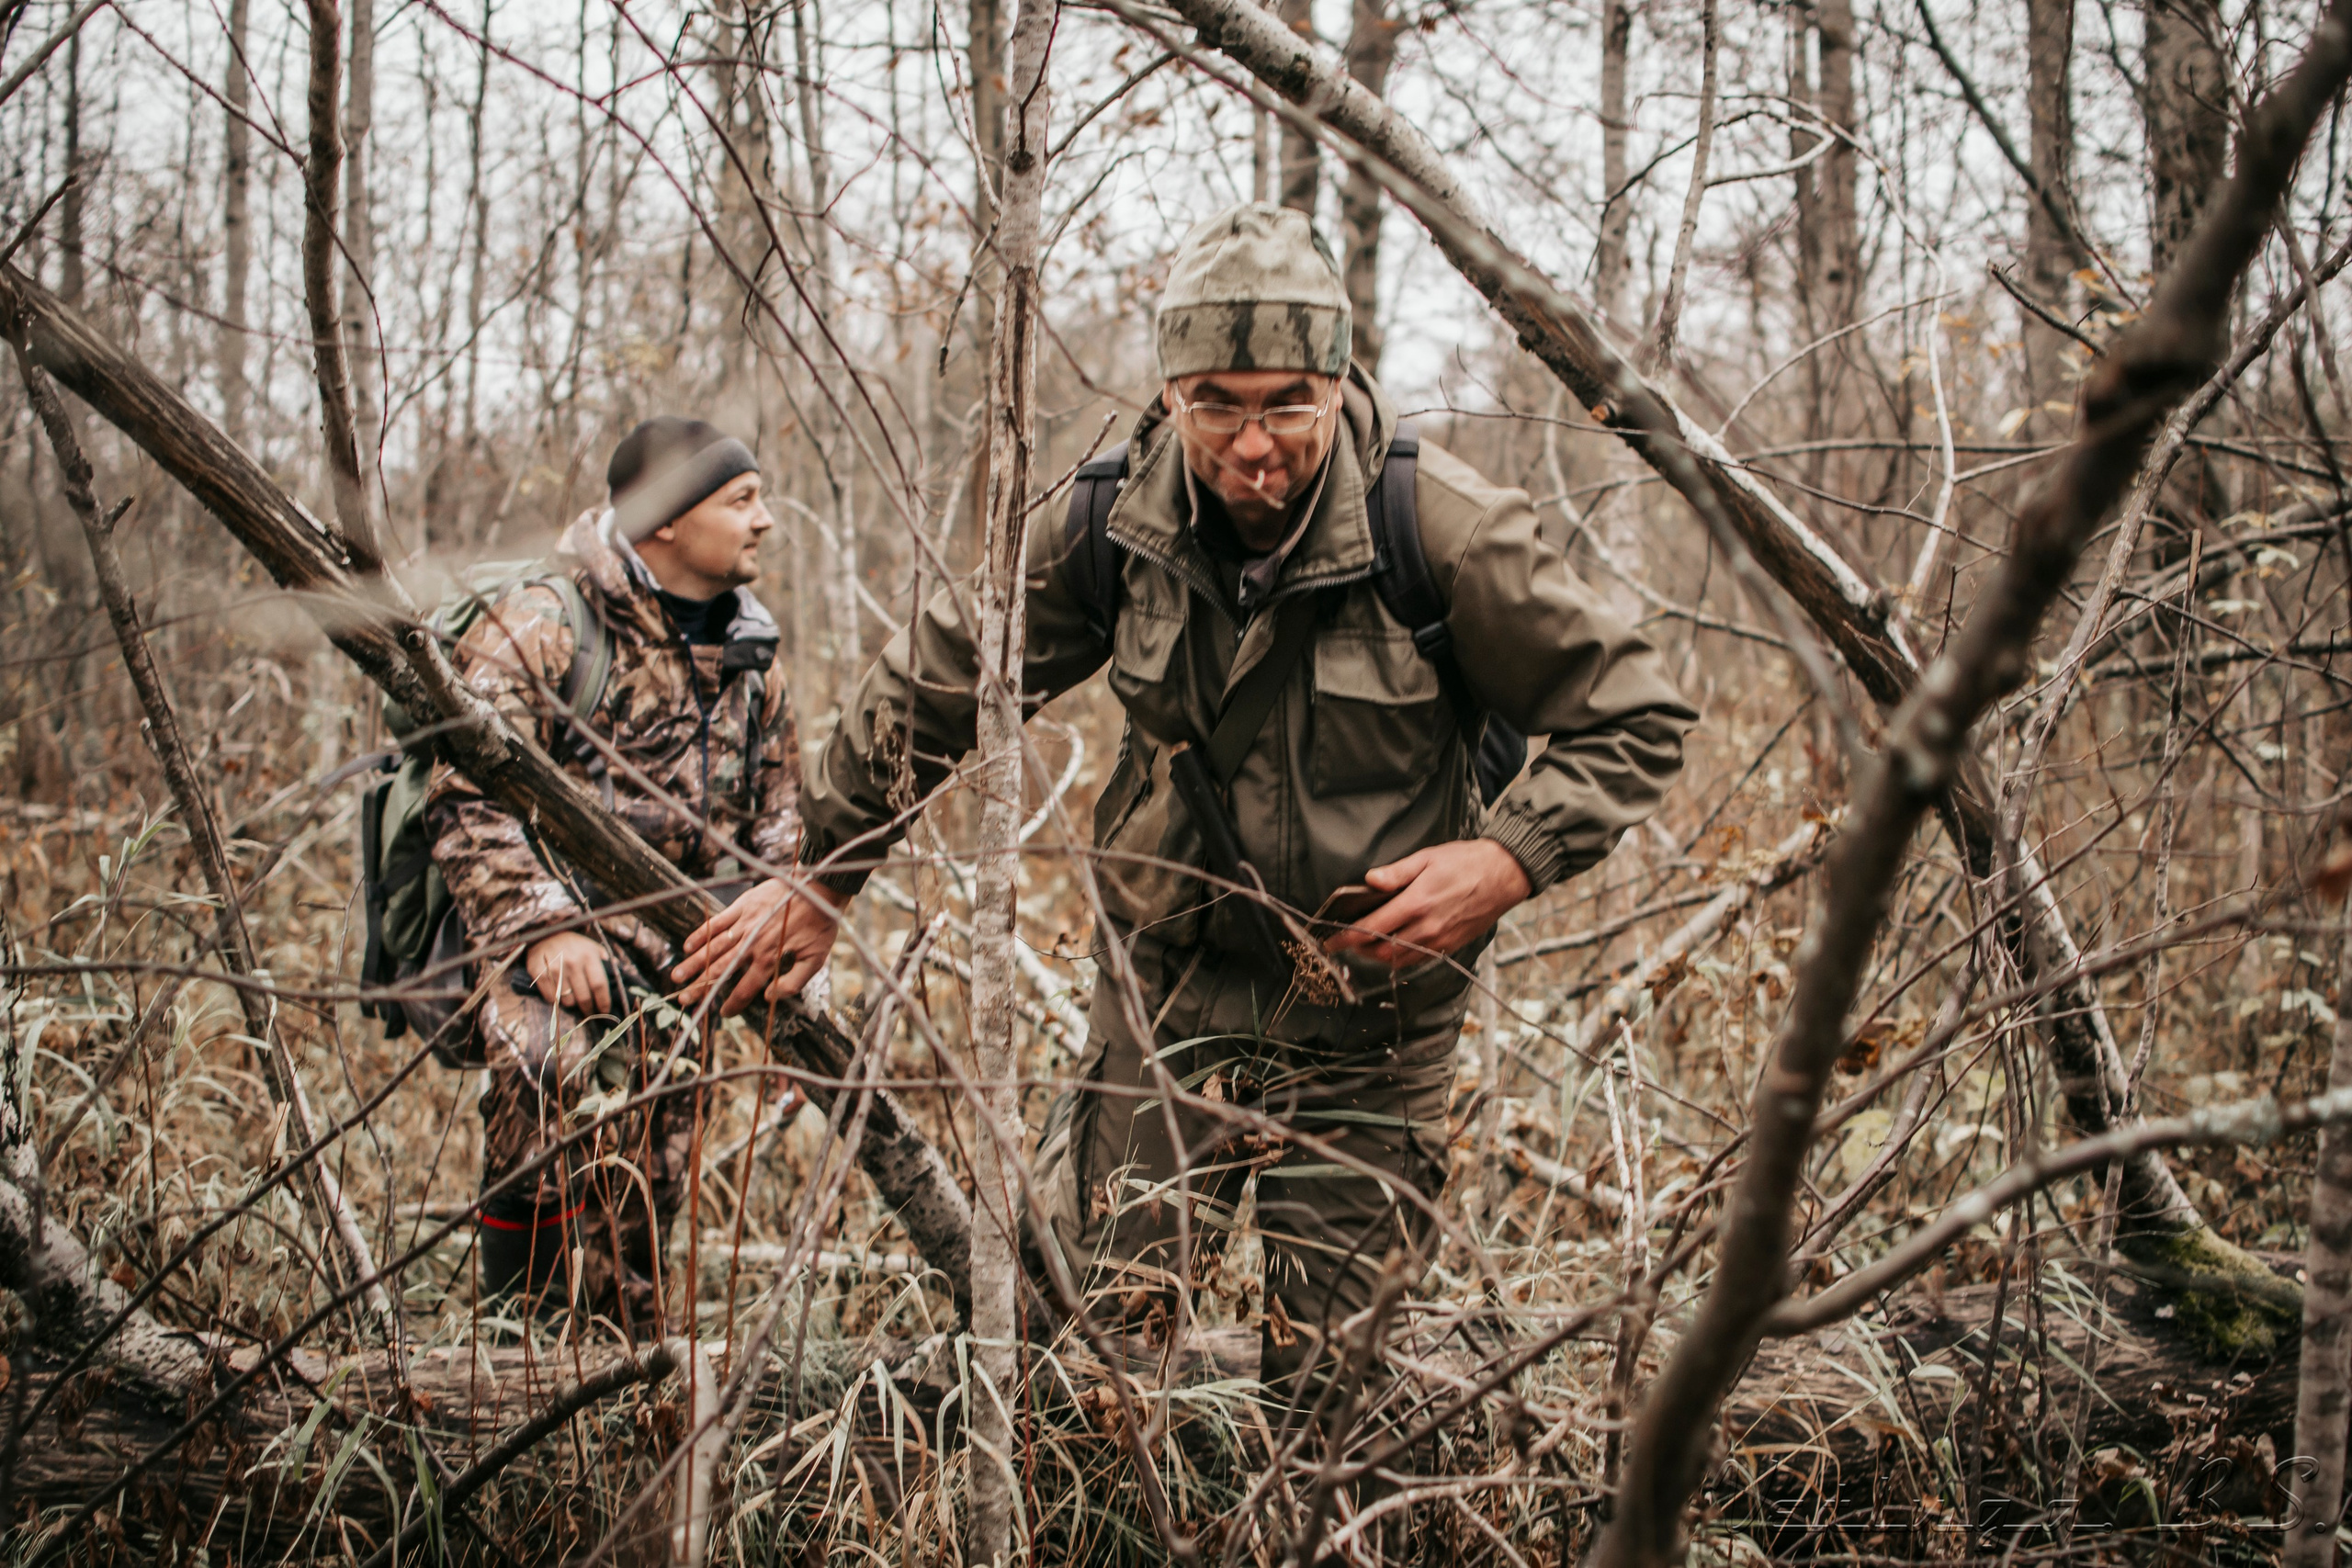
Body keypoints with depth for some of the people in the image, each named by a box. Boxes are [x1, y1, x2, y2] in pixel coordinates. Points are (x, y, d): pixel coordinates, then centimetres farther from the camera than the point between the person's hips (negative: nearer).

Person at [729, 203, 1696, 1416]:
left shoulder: (1443, 532, -18)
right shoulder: (1115, 521, -10)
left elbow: (1636, 720, -8)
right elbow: (931, 686, 4)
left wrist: (1511, 862, -23)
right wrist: (820, 873, 10)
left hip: (1366, 1013, -2)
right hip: (1169, 988, 2)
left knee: (1331, 1387, 7)